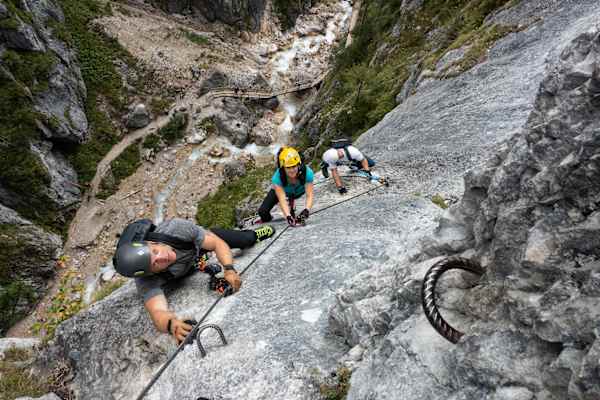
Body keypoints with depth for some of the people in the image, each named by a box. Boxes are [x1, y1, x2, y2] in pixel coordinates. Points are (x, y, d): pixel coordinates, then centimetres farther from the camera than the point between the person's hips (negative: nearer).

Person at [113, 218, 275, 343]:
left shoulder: (176, 228, -46)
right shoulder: (147, 282, -44)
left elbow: (218, 243, -39)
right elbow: (158, 312, -55)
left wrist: (229, 269, -55)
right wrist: (171, 324, -78)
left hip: (203, 240, 1)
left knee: (246, 239, 16)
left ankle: (253, 234, 52)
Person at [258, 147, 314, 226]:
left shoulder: (307, 172, -38)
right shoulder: (277, 177, -39)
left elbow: (309, 195, -37)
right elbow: (282, 200, -42)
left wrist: (307, 210, -55)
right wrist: (288, 216, -58)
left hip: (299, 191, 3)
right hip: (280, 190, -2)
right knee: (262, 212, -14)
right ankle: (267, 220, 22)